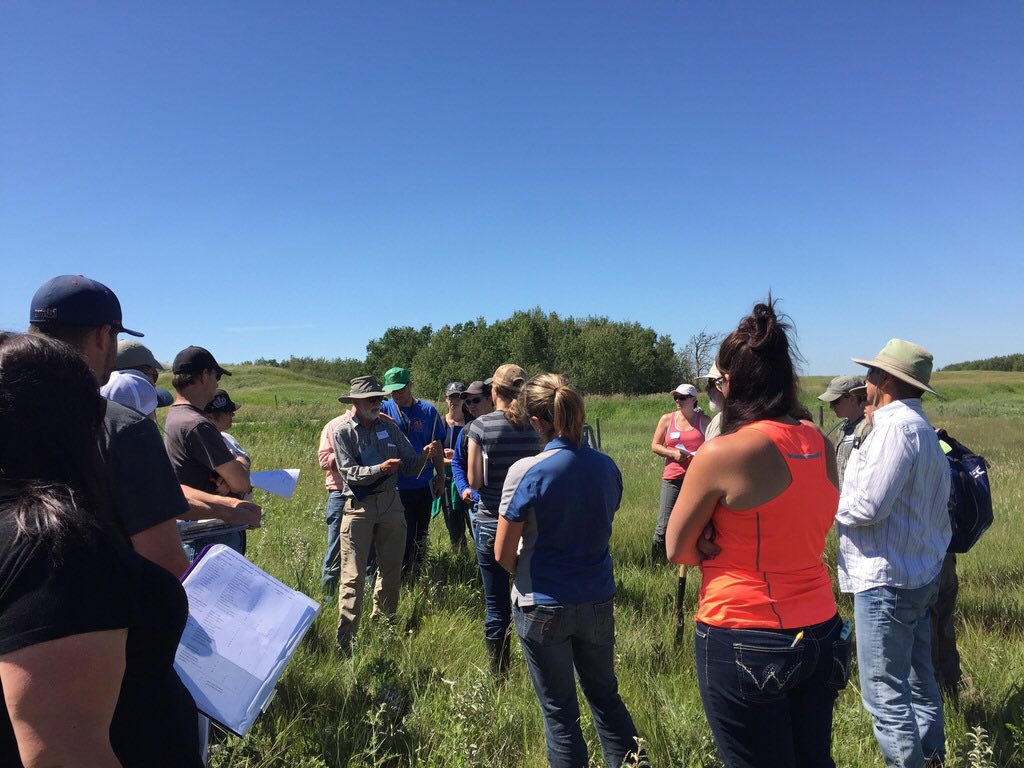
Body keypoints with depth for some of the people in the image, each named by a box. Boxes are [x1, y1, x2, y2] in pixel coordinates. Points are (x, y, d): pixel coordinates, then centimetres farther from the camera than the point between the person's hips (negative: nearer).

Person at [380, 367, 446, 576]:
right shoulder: (384, 410, -5)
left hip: (423, 483, 2)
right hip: (396, 486, -2)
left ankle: (416, 573, 33)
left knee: (421, 532, 16)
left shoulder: (428, 410, -2)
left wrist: (441, 478, 7)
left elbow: (437, 447, 5)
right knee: (403, 534, 3)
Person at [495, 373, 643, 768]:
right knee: (605, 695, 24)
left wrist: (527, 574, 6)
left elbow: (504, 555, -14)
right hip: (597, 601, 5)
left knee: (559, 710, 14)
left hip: (544, 606, -4)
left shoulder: (526, 472, -20)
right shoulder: (606, 467, -4)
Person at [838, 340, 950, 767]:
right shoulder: (920, 426, 14)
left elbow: (867, 506, -23)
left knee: (885, 692, -2)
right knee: (919, 680, 21)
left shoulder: (896, 426, -19)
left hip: (887, 579, -11)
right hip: (919, 574, 11)